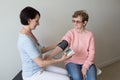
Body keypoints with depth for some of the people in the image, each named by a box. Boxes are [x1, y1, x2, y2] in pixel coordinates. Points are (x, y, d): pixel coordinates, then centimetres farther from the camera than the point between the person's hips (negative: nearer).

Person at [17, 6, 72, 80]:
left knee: (65, 72, 13)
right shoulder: (26, 40, -29)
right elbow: (41, 63, -26)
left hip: (39, 68, 9)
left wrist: (55, 46, 11)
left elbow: (38, 51, 12)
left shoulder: (28, 33, 2)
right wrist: (61, 60, -18)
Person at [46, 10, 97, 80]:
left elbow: (91, 53, -3)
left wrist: (85, 67, -15)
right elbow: (62, 45, -20)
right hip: (72, 61, -1)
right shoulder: (71, 33, -3)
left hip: (87, 62, 2)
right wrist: (51, 55, -37)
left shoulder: (90, 34, 0)